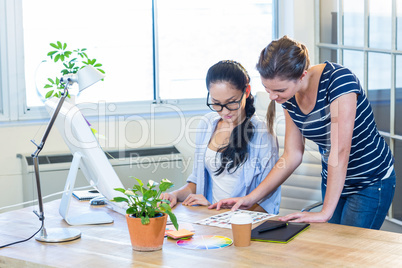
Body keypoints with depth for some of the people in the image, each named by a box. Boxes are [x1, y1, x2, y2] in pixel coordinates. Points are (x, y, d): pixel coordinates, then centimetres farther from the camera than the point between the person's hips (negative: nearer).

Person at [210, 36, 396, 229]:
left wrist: (326, 212, -31)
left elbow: (340, 151, -30)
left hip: (371, 183, -6)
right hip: (332, 182, 6)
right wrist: (251, 198, -5)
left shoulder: (339, 79, -27)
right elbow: (292, 155, 1)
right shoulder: (290, 99, -6)